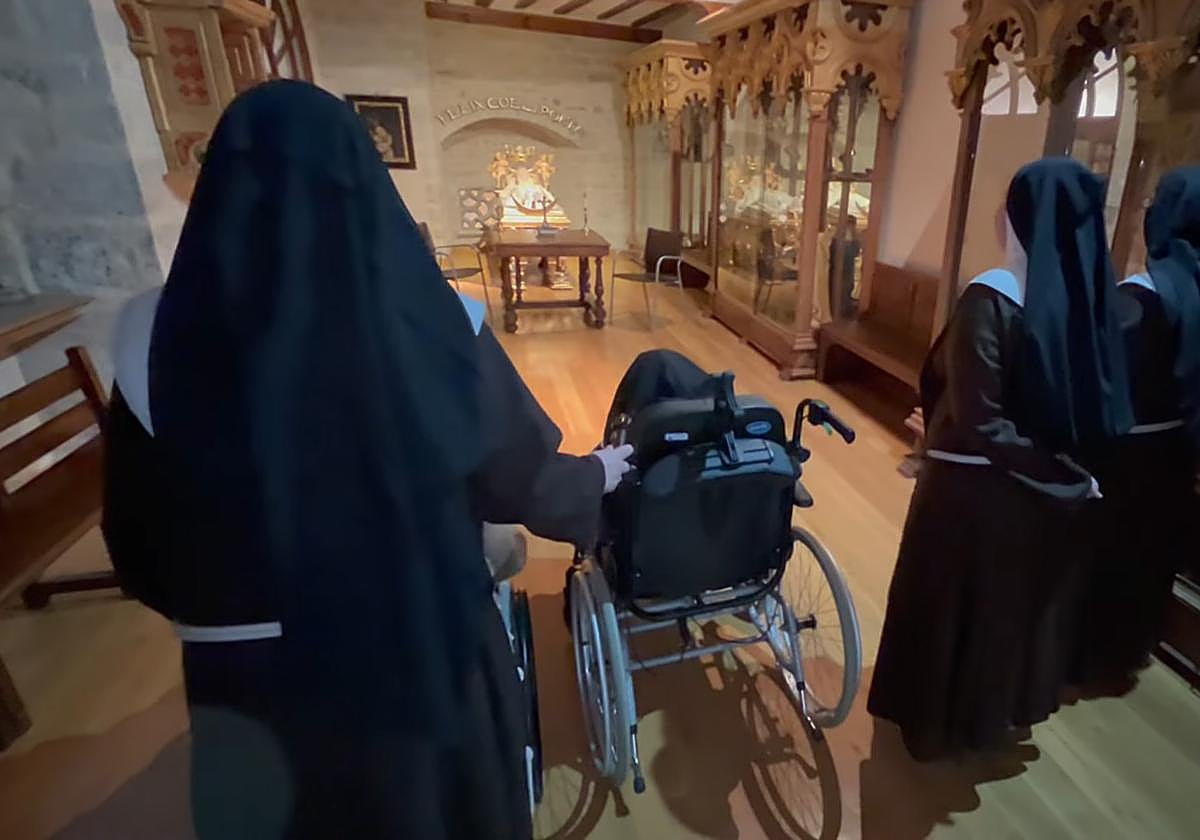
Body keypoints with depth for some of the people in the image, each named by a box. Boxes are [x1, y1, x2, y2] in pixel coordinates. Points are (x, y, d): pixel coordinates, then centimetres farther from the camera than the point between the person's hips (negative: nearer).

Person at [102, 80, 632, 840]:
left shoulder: (158, 336, -14)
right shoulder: (430, 322, -19)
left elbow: (139, 540, -3)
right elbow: (522, 476, -7)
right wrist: (598, 474, 14)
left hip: (247, 670, 2)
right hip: (425, 646, -1)